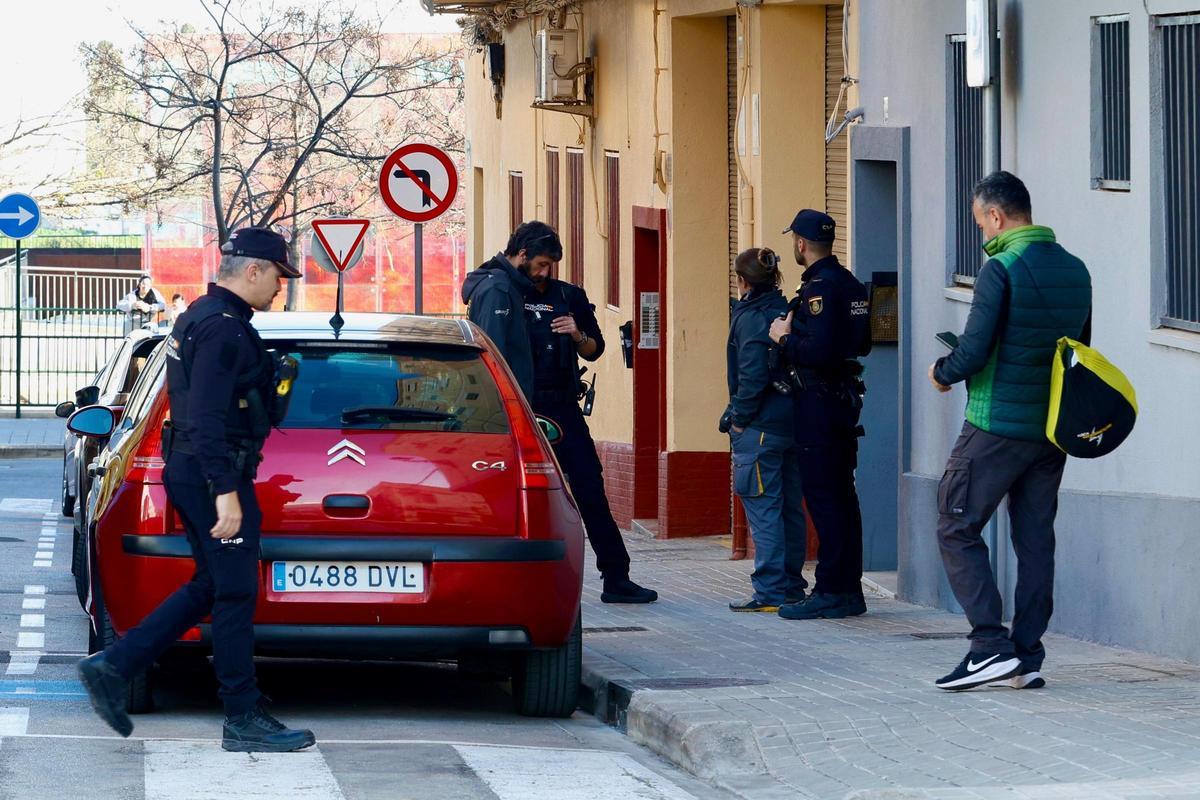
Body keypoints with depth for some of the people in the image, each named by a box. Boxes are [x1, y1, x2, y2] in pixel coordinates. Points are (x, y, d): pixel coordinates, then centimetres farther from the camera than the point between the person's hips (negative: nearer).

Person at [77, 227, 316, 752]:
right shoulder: (224, 328, -17)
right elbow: (207, 417, -24)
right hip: (215, 475, -11)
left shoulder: (204, 317, 16)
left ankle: (112, 668, 11)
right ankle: (244, 720, 0)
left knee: (211, 588, 15)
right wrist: (226, 492, -27)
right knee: (235, 593, -4)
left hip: (190, 471, 11)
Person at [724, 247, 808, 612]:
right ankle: (792, 586, 18)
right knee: (791, 506, 13)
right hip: (793, 424, 8)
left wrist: (738, 417, -8)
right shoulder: (788, 312, 11)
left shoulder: (750, 318, -12)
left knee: (763, 508, -7)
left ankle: (770, 592, -9)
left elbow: (752, 375, -18)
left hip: (761, 427, -8)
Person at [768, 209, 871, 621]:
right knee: (842, 494, 12)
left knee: (822, 497, -8)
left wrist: (785, 339, -9)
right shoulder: (850, 284, 14)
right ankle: (849, 589, 15)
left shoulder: (819, 288, -17)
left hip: (818, 400, -10)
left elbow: (819, 351, -26)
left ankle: (830, 591, -9)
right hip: (844, 398, 10)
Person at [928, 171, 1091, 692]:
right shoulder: (1075, 271, 9)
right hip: (1052, 430, 7)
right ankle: (1027, 660, 8)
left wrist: (942, 373, 3)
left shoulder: (1001, 270, -15)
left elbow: (974, 352, -17)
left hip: (997, 428, -7)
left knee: (957, 529, 1)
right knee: (1035, 540, 9)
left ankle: (991, 646, -9)